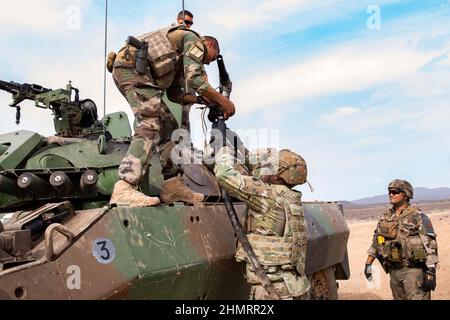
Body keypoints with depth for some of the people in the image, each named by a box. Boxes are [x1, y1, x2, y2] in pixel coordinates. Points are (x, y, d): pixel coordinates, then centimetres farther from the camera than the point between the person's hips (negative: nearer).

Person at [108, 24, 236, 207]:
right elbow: (194, 79, -13)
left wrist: (204, 99, 16)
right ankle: (124, 189, -30)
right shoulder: (193, 39, 3)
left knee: (168, 126, 8)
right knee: (151, 125, -20)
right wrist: (222, 100, -8)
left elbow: (175, 94, 24)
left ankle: (172, 186, 6)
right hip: (133, 66, -10)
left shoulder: (180, 58, 31)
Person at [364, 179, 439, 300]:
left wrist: (431, 272, -18)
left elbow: (430, 245, -12)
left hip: (413, 270, -6)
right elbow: (376, 242, 18)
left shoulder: (418, 216, -8)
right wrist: (368, 264, 14)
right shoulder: (385, 218, 10)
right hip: (394, 271, 6)